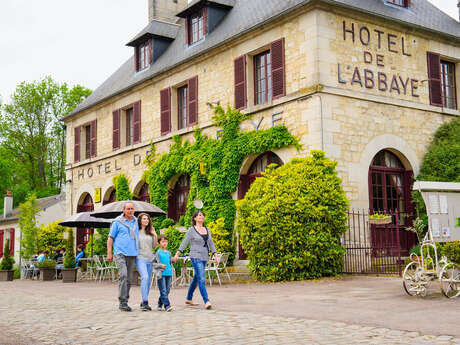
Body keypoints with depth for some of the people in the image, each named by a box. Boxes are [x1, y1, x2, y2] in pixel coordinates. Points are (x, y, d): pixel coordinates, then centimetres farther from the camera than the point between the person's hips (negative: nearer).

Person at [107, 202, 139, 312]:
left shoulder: (136, 222, 16)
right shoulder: (117, 222, 3)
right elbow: (110, 238, 2)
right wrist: (109, 253, -4)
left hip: (132, 254, 5)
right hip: (120, 253, -5)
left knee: (129, 279, 6)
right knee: (123, 275, -19)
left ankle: (125, 302, 14)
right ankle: (122, 302, -18)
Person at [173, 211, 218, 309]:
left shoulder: (207, 230, 12)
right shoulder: (191, 230, -4)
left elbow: (211, 244, 13)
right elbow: (184, 243, -5)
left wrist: (215, 256, 6)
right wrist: (177, 254, -11)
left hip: (204, 258, 7)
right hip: (196, 257, -7)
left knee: (196, 279, 15)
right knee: (201, 279, -15)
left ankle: (189, 299, 29)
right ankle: (206, 301, -19)